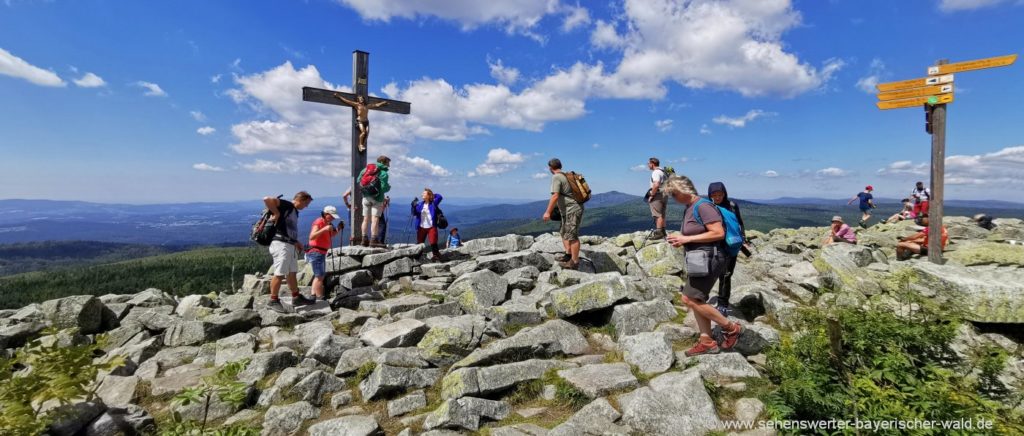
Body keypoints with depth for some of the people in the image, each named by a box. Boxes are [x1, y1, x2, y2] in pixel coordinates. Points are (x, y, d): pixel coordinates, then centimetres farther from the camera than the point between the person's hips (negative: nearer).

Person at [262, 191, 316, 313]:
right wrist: (276, 213, -19)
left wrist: (297, 242, 19)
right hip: (281, 244, -10)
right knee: (280, 274, -6)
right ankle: (273, 301, 4)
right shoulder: (285, 205, -9)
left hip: (291, 245, 10)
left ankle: (296, 298, 26)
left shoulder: (295, 212, 19)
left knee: (292, 273, 16)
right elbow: (267, 199, -24)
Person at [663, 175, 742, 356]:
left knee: (689, 299, -10)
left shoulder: (703, 206, -16)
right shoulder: (689, 208, 13)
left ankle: (731, 328, 5)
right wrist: (681, 241, 4)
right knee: (696, 300, 10)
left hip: (708, 258, -10)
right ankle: (707, 342, 19)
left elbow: (719, 233, -22)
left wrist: (687, 239, -21)